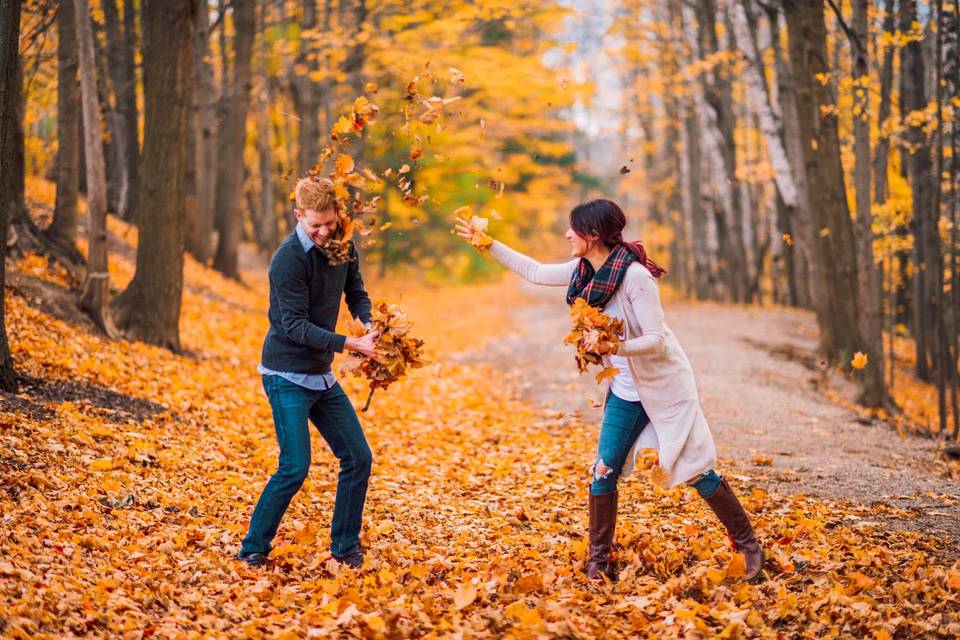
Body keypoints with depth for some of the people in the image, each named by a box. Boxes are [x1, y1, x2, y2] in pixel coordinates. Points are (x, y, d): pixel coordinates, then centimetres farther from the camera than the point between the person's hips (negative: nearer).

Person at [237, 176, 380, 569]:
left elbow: (356, 294, 12)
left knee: (358, 458, 6)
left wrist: (370, 323, -11)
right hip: (287, 377, -7)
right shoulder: (289, 258, -19)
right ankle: (253, 548, 3)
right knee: (295, 467, -12)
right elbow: (296, 325, -22)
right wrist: (351, 344, -29)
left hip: (322, 376, 7)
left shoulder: (342, 246, 2)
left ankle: (346, 547, 20)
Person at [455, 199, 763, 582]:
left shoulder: (635, 276, -24)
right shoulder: (583, 271, -2)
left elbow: (656, 340, -24)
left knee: (696, 470, -2)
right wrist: (487, 243, 13)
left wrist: (617, 347, -41)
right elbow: (535, 272, 14)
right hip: (625, 390, 7)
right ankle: (598, 560, 15)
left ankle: (748, 546, 14)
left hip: (665, 386, -6)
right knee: (604, 472, 2)